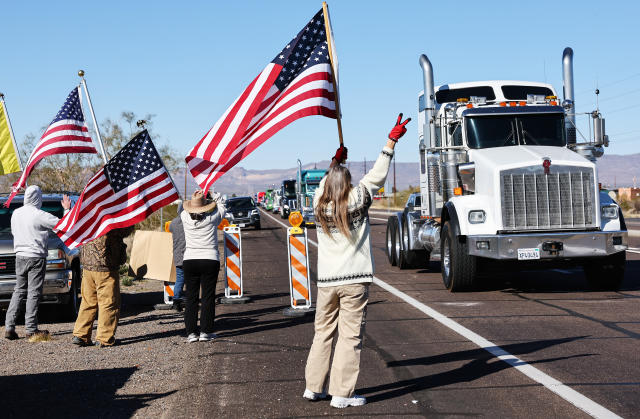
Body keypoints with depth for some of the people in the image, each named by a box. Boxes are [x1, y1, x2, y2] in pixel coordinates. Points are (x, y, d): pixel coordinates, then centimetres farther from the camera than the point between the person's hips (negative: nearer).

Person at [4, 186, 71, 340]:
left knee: (18, 291, 12)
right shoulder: (39, 215, -13)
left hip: (20, 256, 6)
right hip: (36, 256, -6)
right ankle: (31, 329, -1)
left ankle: (9, 327, 6)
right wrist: (67, 209, 1)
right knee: (34, 293, -2)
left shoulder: (16, 213, 7)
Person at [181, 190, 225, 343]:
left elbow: (186, 210, 20)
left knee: (191, 297, 7)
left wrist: (195, 198, 30)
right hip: (210, 260, -2)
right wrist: (217, 198, 30)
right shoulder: (212, 217, -8)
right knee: (208, 297, 4)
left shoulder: (185, 217, -4)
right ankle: (205, 331, 4)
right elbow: (221, 209, 13)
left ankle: (191, 332, 7)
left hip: (189, 260, 2)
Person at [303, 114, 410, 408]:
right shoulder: (357, 201, -5)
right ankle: (341, 394, -1)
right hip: (355, 280, -4)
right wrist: (391, 141, 9)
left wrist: (335, 163, 36)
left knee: (322, 334, 15)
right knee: (350, 337, -1)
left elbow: (325, 185, 25)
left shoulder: (320, 205, 3)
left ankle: (313, 387, 20)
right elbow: (377, 175, 2)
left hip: (326, 281, 4)